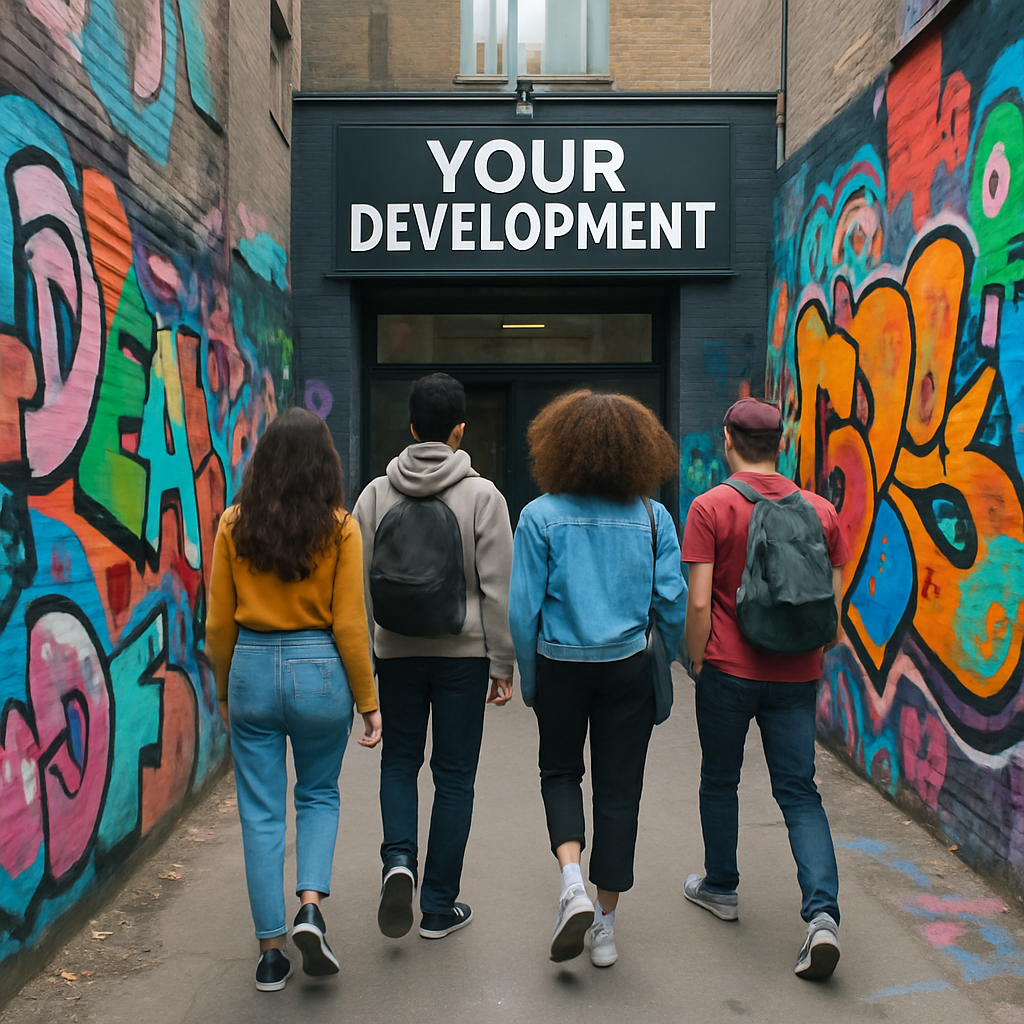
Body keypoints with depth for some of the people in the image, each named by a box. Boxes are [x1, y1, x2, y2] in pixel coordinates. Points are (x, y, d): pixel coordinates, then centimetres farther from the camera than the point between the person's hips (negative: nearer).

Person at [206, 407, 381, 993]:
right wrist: (368, 702, 0)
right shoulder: (339, 527, -8)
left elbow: (219, 624, 1)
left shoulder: (235, 525, -2)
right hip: (320, 670, -1)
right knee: (319, 794, 22)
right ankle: (311, 906, 4)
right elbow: (349, 624, -8)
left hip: (253, 669, 1)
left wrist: (224, 691, 16)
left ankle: (272, 951, 18)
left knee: (261, 812, 11)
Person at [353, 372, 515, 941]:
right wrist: (502, 666, -2)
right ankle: (440, 907, 17)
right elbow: (497, 589, -9)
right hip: (463, 653, -2)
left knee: (400, 759, 21)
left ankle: (399, 858, -1)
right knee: (455, 774, 9)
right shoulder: (483, 496, -8)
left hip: (397, 652, 2)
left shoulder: (377, 494, -1)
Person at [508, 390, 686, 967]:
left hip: (560, 665, -1)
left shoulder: (541, 516, -9)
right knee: (619, 789, 12)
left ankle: (573, 883, 1)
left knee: (561, 772, 21)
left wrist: (527, 680, 4)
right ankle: (606, 926, 21)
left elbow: (524, 609, -8)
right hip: (629, 667, 1)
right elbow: (673, 603, -4)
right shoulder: (653, 517, -4)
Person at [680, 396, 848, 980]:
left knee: (720, 782, 16)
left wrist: (696, 663, 1)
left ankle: (721, 889, 33)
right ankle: (823, 914, -2)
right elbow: (832, 604, 5)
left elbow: (699, 603, -13)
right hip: (796, 674, 3)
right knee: (800, 792, 10)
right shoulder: (820, 511, 1)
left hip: (729, 670, -3)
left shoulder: (711, 507, -10)